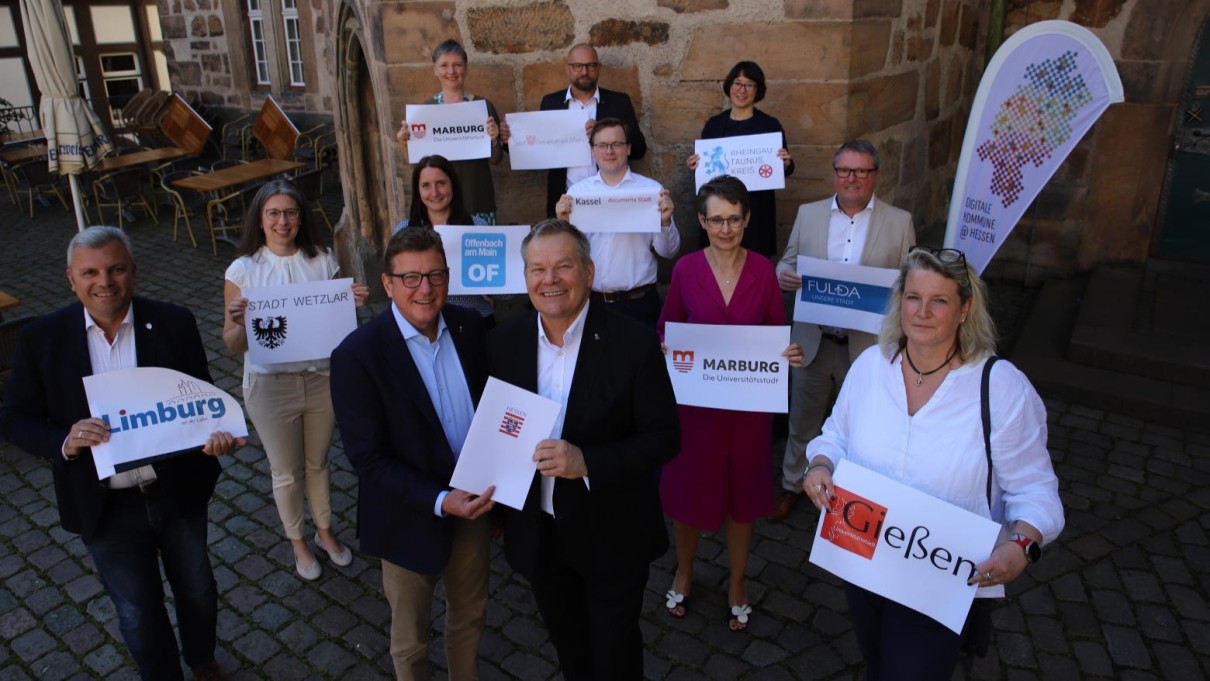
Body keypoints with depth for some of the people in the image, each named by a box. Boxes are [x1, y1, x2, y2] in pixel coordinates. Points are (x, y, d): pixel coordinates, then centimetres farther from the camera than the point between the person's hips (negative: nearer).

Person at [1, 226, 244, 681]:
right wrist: (64, 442, -24)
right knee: (138, 614, 17)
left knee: (197, 590, 22)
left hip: (178, 492, 1)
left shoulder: (174, 323, -10)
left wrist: (216, 434, -25)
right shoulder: (42, 338, -9)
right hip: (105, 507, -1)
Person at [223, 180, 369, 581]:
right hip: (270, 385, -1)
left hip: (322, 378, 2)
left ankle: (325, 532, 43)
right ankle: (298, 543, 39)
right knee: (286, 472, 14)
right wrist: (240, 322, -26)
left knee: (318, 462, 20)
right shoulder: (242, 271, -9)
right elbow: (233, 345, -5)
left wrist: (354, 303, -14)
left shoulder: (323, 261, -4)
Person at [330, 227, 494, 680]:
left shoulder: (469, 327, -8)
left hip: (473, 505, 4)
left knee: (471, 616, 26)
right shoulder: (358, 355, -22)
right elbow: (368, 458, -19)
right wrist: (440, 501, -28)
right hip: (411, 520, -4)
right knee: (411, 641, 19)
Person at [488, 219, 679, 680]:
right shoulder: (504, 342, -6)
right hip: (536, 534, 4)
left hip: (613, 536, -3)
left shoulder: (633, 343, -19)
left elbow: (664, 436, -17)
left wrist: (587, 462, -29)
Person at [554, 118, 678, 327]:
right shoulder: (577, 191, 6)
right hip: (589, 301, 2)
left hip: (638, 302, -1)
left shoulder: (652, 189, 0)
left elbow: (668, 251, 0)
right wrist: (563, 222, -12)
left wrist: (665, 221, -17)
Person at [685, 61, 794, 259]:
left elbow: (784, 170, 4)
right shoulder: (713, 124, 7)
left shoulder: (770, 125, 1)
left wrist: (787, 164, -17)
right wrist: (695, 166, -7)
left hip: (756, 210, -2)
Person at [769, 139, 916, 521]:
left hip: (867, 344, -1)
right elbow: (787, 263, 8)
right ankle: (792, 486, 36)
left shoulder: (899, 222, -1)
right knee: (802, 421, 16)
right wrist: (784, 275, -16)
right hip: (813, 342, 1)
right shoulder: (808, 214, 4)